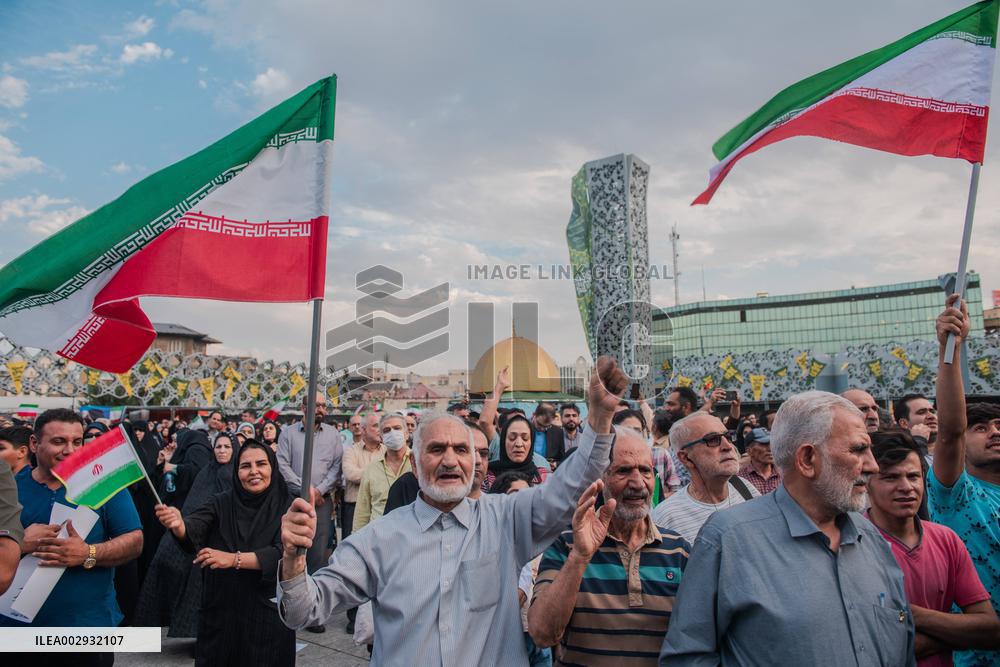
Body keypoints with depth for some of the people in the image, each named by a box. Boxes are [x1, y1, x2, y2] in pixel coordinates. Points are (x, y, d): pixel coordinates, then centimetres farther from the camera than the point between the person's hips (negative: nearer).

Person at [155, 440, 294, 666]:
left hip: (267, 613, -2)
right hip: (219, 612, 2)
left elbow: (282, 554, -19)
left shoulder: (287, 507, -8)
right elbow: (193, 528, -18)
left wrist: (234, 559, -29)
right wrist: (178, 525, -40)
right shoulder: (221, 503, -1)